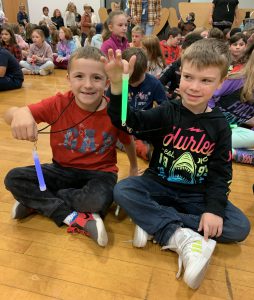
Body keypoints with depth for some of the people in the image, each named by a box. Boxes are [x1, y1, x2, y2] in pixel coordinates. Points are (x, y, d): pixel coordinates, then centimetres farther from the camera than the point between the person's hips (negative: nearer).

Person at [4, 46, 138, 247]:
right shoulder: (59, 104, -16)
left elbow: (127, 141, 2)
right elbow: (8, 115, -22)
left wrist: (134, 168, 15)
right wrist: (19, 112, -48)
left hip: (99, 173, -1)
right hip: (64, 170, 2)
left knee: (99, 200, -34)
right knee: (14, 179, -16)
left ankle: (37, 201, -9)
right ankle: (75, 218, -16)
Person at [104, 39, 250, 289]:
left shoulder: (220, 125, -3)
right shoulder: (167, 112, -7)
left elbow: (221, 172, -2)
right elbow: (129, 122, -23)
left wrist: (214, 208, -17)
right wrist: (117, 84, -40)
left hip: (198, 194, 2)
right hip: (159, 185, -1)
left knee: (240, 227, -17)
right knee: (122, 190, -26)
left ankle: (155, 222, -21)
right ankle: (182, 238, -26)